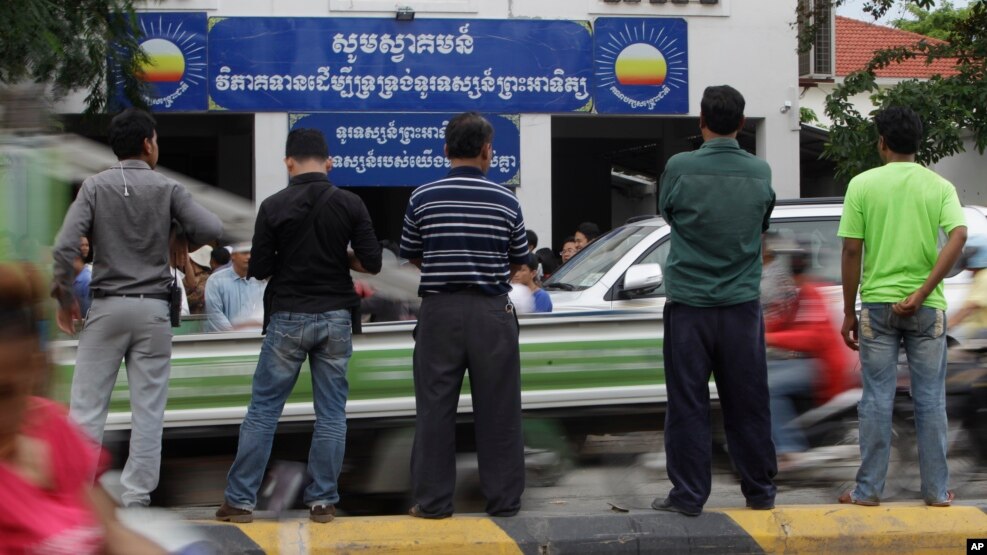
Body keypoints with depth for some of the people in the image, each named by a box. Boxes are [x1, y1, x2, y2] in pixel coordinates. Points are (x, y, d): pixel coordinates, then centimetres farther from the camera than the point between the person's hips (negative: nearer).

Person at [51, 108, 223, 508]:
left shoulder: (95, 186, 0)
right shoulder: (167, 189, 0)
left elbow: (63, 248, -9)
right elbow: (212, 229, -9)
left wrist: (64, 298, 3)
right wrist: (181, 239, 12)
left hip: (107, 308, 0)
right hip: (153, 309, 0)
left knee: (87, 406, 2)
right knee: (147, 411, 5)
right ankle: (135, 498, 3)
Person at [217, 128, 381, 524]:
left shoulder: (274, 206, -6)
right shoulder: (349, 204, -2)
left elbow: (259, 269, -4)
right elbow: (372, 263, -3)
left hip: (288, 317, -1)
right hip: (335, 318, 1)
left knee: (263, 409, 6)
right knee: (331, 413, 8)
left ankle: (240, 500, 6)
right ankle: (322, 501, 8)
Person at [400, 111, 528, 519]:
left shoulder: (423, 198, -2)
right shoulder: (506, 201, -2)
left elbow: (411, 256, 10)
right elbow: (517, 263, 8)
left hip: (439, 309, 0)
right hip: (492, 311, 0)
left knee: (435, 407, 6)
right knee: (497, 408, 6)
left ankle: (432, 500, 7)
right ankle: (504, 498, 10)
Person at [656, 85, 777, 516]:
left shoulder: (680, 167, -9)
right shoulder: (760, 172, -1)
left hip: (689, 304, -2)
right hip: (742, 303, 2)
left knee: (687, 403, 3)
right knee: (747, 403, 10)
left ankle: (688, 495, 3)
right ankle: (759, 491, 19)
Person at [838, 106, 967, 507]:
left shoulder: (862, 185, -2)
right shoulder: (939, 186, 2)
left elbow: (851, 252, -4)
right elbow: (959, 235, -15)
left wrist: (848, 312, 4)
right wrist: (921, 293, -16)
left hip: (877, 305, -1)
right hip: (927, 308, 1)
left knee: (877, 400, 5)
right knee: (930, 400, 8)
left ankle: (868, 490, 8)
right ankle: (936, 490, 12)